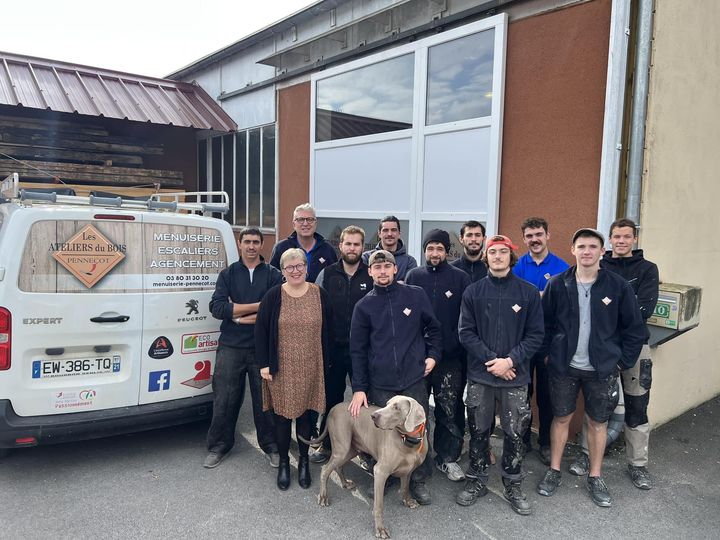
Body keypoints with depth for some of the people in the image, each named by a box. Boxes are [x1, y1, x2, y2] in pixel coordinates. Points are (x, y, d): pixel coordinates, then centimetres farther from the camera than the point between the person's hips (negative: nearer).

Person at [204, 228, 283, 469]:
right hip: (230, 347, 1)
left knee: (265, 399, 7)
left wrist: (240, 316, -10)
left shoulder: (273, 275, 4)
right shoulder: (228, 274, 7)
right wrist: (257, 307, -13)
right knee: (224, 400, 7)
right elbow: (217, 308, -8)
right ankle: (218, 446, 25)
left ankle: (271, 446, 24)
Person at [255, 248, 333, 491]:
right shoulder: (273, 296, -5)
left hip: (311, 368, 1)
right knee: (282, 414, 7)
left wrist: (326, 363, 4)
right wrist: (264, 364, -6)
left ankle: (304, 461, 30)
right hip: (281, 368, -1)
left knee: (306, 413, 10)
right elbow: (260, 330, -2)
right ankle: (283, 462, 27)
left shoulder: (320, 295, 0)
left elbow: (326, 332, 5)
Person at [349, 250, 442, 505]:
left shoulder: (416, 295, 0)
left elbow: (433, 328, 13)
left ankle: (418, 480, 27)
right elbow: (358, 350, 2)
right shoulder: (364, 306, 2)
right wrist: (359, 388, -2)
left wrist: (432, 355, 2)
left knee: (417, 431, 6)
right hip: (380, 384, 0)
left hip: (414, 379, 0)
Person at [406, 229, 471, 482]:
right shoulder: (413, 276, 4)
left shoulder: (461, 278, 0)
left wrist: (456, 344, -8)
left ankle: (448, 457, 23)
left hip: (450, 357, -1)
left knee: (450, 411, 5)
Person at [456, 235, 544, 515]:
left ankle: (513, 486, 28)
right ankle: (476, 481, 29)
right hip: (479, 376, 1)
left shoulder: (528, 292, -1)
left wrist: (510, 360, -14)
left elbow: (535, 335, -3)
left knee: (515, 434, 9)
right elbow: (466, 333, -3)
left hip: (515, 377, 0)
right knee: (478, 431, 11)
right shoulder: (473, 292, 1)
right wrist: (492, 359, -13)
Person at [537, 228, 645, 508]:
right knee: (561, 418, 12)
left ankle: (595, 477, 29)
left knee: (598, 422, 12)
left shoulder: (618, 285, -7)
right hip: (564, 367, 0)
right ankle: (554, 470, 28)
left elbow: (635, 328, -1)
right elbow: (544, 323, 2)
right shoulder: (558, 284, -5)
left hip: (602, 369, 0)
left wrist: (622, 362, -2)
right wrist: (550, 353, -1)